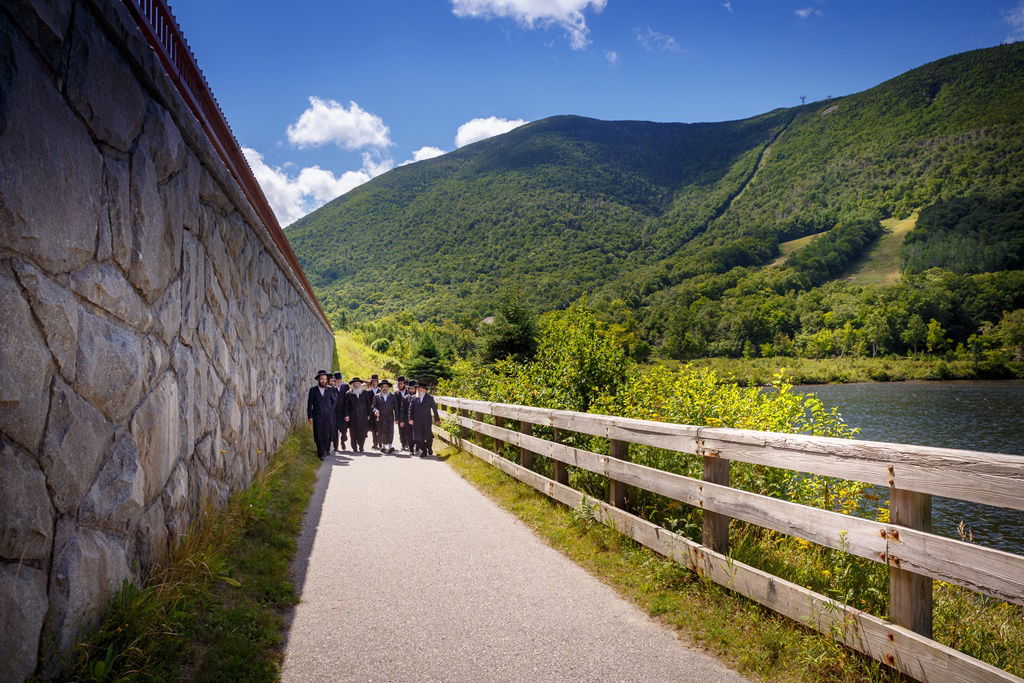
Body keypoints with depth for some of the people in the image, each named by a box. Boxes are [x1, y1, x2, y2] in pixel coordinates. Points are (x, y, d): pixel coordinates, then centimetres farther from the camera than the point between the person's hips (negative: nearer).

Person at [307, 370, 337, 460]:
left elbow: (334, 400, 20)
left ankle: (327, 449, 19)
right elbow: (309, 404, 2)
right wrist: (310, 416, -3)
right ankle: (321, 453, 4)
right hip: (317, 416, -1)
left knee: (328, 434, 0)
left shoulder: (330, 389, 6)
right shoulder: (313, 390, 2)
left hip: (328, 416, 1)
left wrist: (331, 409, 7)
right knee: (319, 435, -2)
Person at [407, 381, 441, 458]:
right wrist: (410, 418, -7)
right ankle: (423, 451, 10)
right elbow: (410, 409, 4)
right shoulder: (414, 398, 5)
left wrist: (437, 419, 8)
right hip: (416, 421, 1)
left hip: (427, 421, -1)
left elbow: (434, 409, 7)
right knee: (419, 437, -2)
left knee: (427, 436, 0)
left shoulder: (429, 398, 2)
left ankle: (429, 447, 28)